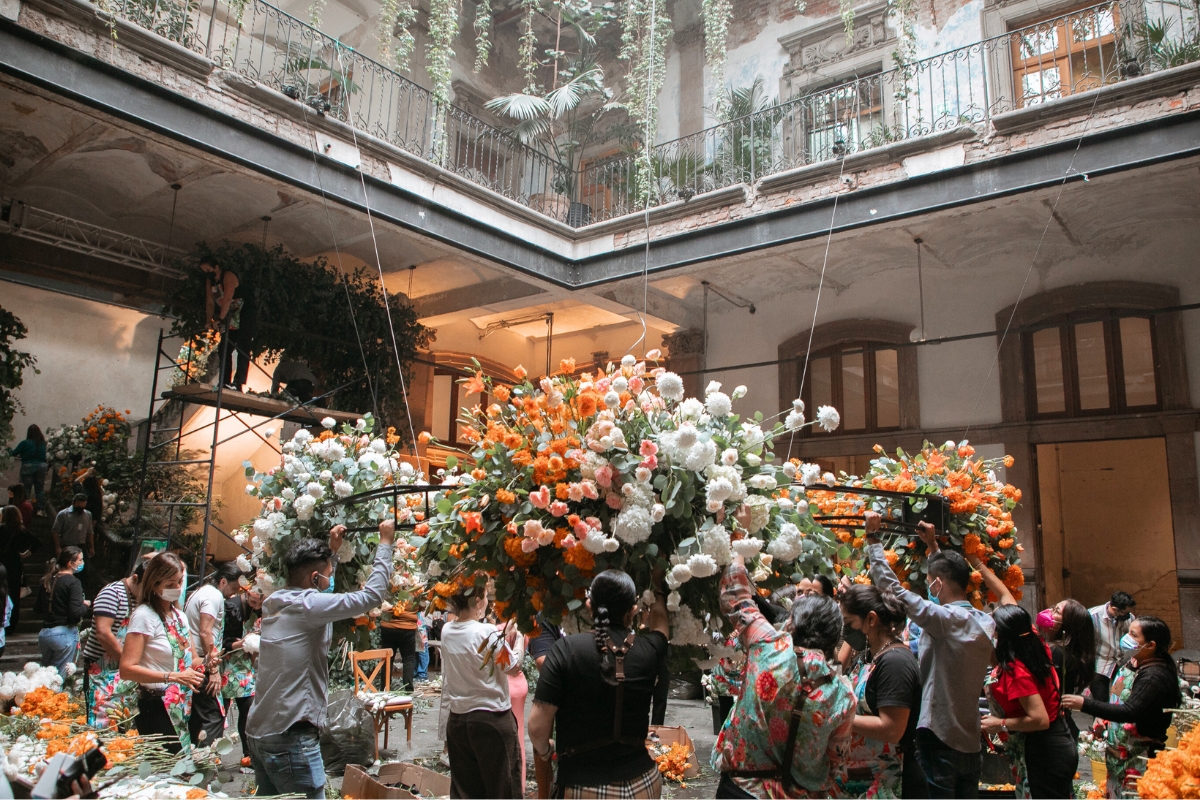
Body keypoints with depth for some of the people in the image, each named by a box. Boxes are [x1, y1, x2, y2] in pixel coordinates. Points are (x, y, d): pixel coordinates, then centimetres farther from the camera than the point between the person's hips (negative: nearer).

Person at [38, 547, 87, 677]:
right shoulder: (73, 582, -13)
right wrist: (85, 605, -1)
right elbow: (75, 612, -20)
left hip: (45, 632, 7)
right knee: (60, 676, 1)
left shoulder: (47, 581, 9)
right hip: (64, 632, -7)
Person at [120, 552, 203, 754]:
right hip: (157, 709, -7)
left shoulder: (180, 615, 11)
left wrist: (204, 663, -2)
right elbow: (127, 669, -21)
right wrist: (172, 677, -27)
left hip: (182, 707, 7)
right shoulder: (144, 616, -12)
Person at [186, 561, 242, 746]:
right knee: (214, 717, -9)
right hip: (202, 667, -10)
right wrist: (214, 669, -18)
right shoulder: (215, 596, -13)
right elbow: (205, 632, -21)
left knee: (196, 718, 15)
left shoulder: (202, 591, 18)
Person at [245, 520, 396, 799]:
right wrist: (385, 543, -11)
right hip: (290, 738, -9)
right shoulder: (307, 605, -18)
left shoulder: (275, 603, 7)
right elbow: (372, 595, -20)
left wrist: (331, 550, 29)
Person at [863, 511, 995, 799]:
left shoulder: (946, 619, -19)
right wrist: (933, 546, 28)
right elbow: (949, 574, 22)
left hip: (939, 738, -7)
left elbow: (891, 586, -20)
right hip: (971, 741, 8)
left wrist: (872, 537, -13)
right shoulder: (985, 622, 4)